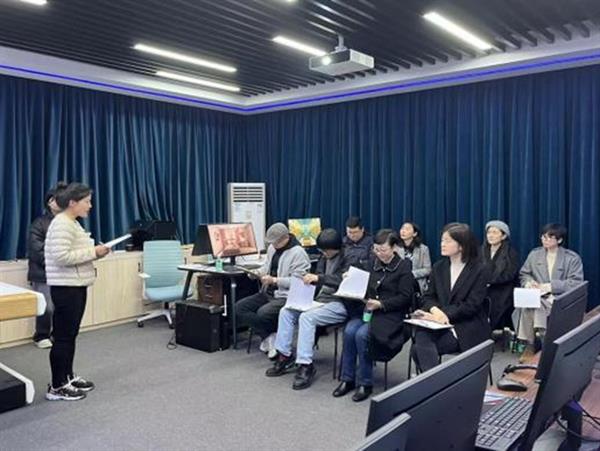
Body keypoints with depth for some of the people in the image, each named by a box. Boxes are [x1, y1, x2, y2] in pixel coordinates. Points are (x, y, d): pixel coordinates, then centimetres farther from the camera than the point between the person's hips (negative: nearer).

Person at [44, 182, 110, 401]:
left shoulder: (72, 223, 14)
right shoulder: (62, 224, -17)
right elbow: (61, 257, -26)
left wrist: (94, 251, 5)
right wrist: (93, 252, -20)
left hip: (76, 286, 10)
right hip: (66, 288, -10)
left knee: (70, 334, 16)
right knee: (63, 336, -2)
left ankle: (68, 377, 27)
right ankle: (57, 387, 7)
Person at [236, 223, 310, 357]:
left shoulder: (298, 253, -13)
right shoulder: (272, 247, 12)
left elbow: (297, 281, -19)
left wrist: (274, 280, -22)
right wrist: (258, 272, 1)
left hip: (286, 296, -9)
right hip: (268, 293, 9)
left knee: (263, 313, -32)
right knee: (239, 307, -8)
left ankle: (270, 338, -1)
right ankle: (269, 337, -10)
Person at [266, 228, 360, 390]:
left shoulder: (348, 258, -10)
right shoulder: (324, 258, 14)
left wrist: (319, 278, -31)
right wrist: (309, 280, -2)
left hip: (340, 304, -8)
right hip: (321, 299, 9)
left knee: (306, 317, -30)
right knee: (286, 311, -5)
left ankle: (306, 365, -24)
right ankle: (284, 356, 3)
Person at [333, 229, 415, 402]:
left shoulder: (404, 267, -3)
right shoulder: (372, 262, 12)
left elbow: (405, 297, -8)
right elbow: (363, 286, 16)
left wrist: (381, 304, -18)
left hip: (391, 315, -5)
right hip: (367, 309, 5)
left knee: (362, 334, -28)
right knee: (349, 331, -23)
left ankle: (365, 383, -10)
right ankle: (347, 379, -7)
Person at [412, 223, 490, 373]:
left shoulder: (479, 270, -4)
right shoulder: (439, 267, 12)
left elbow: (471, 305, -11)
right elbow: (428, 297, 8)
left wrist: (445, 314, -19)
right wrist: (435, 310, -15)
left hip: (468, 330, -5)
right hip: (442, 325, 5)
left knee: (419, 350, -27)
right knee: (421, 334, -30)